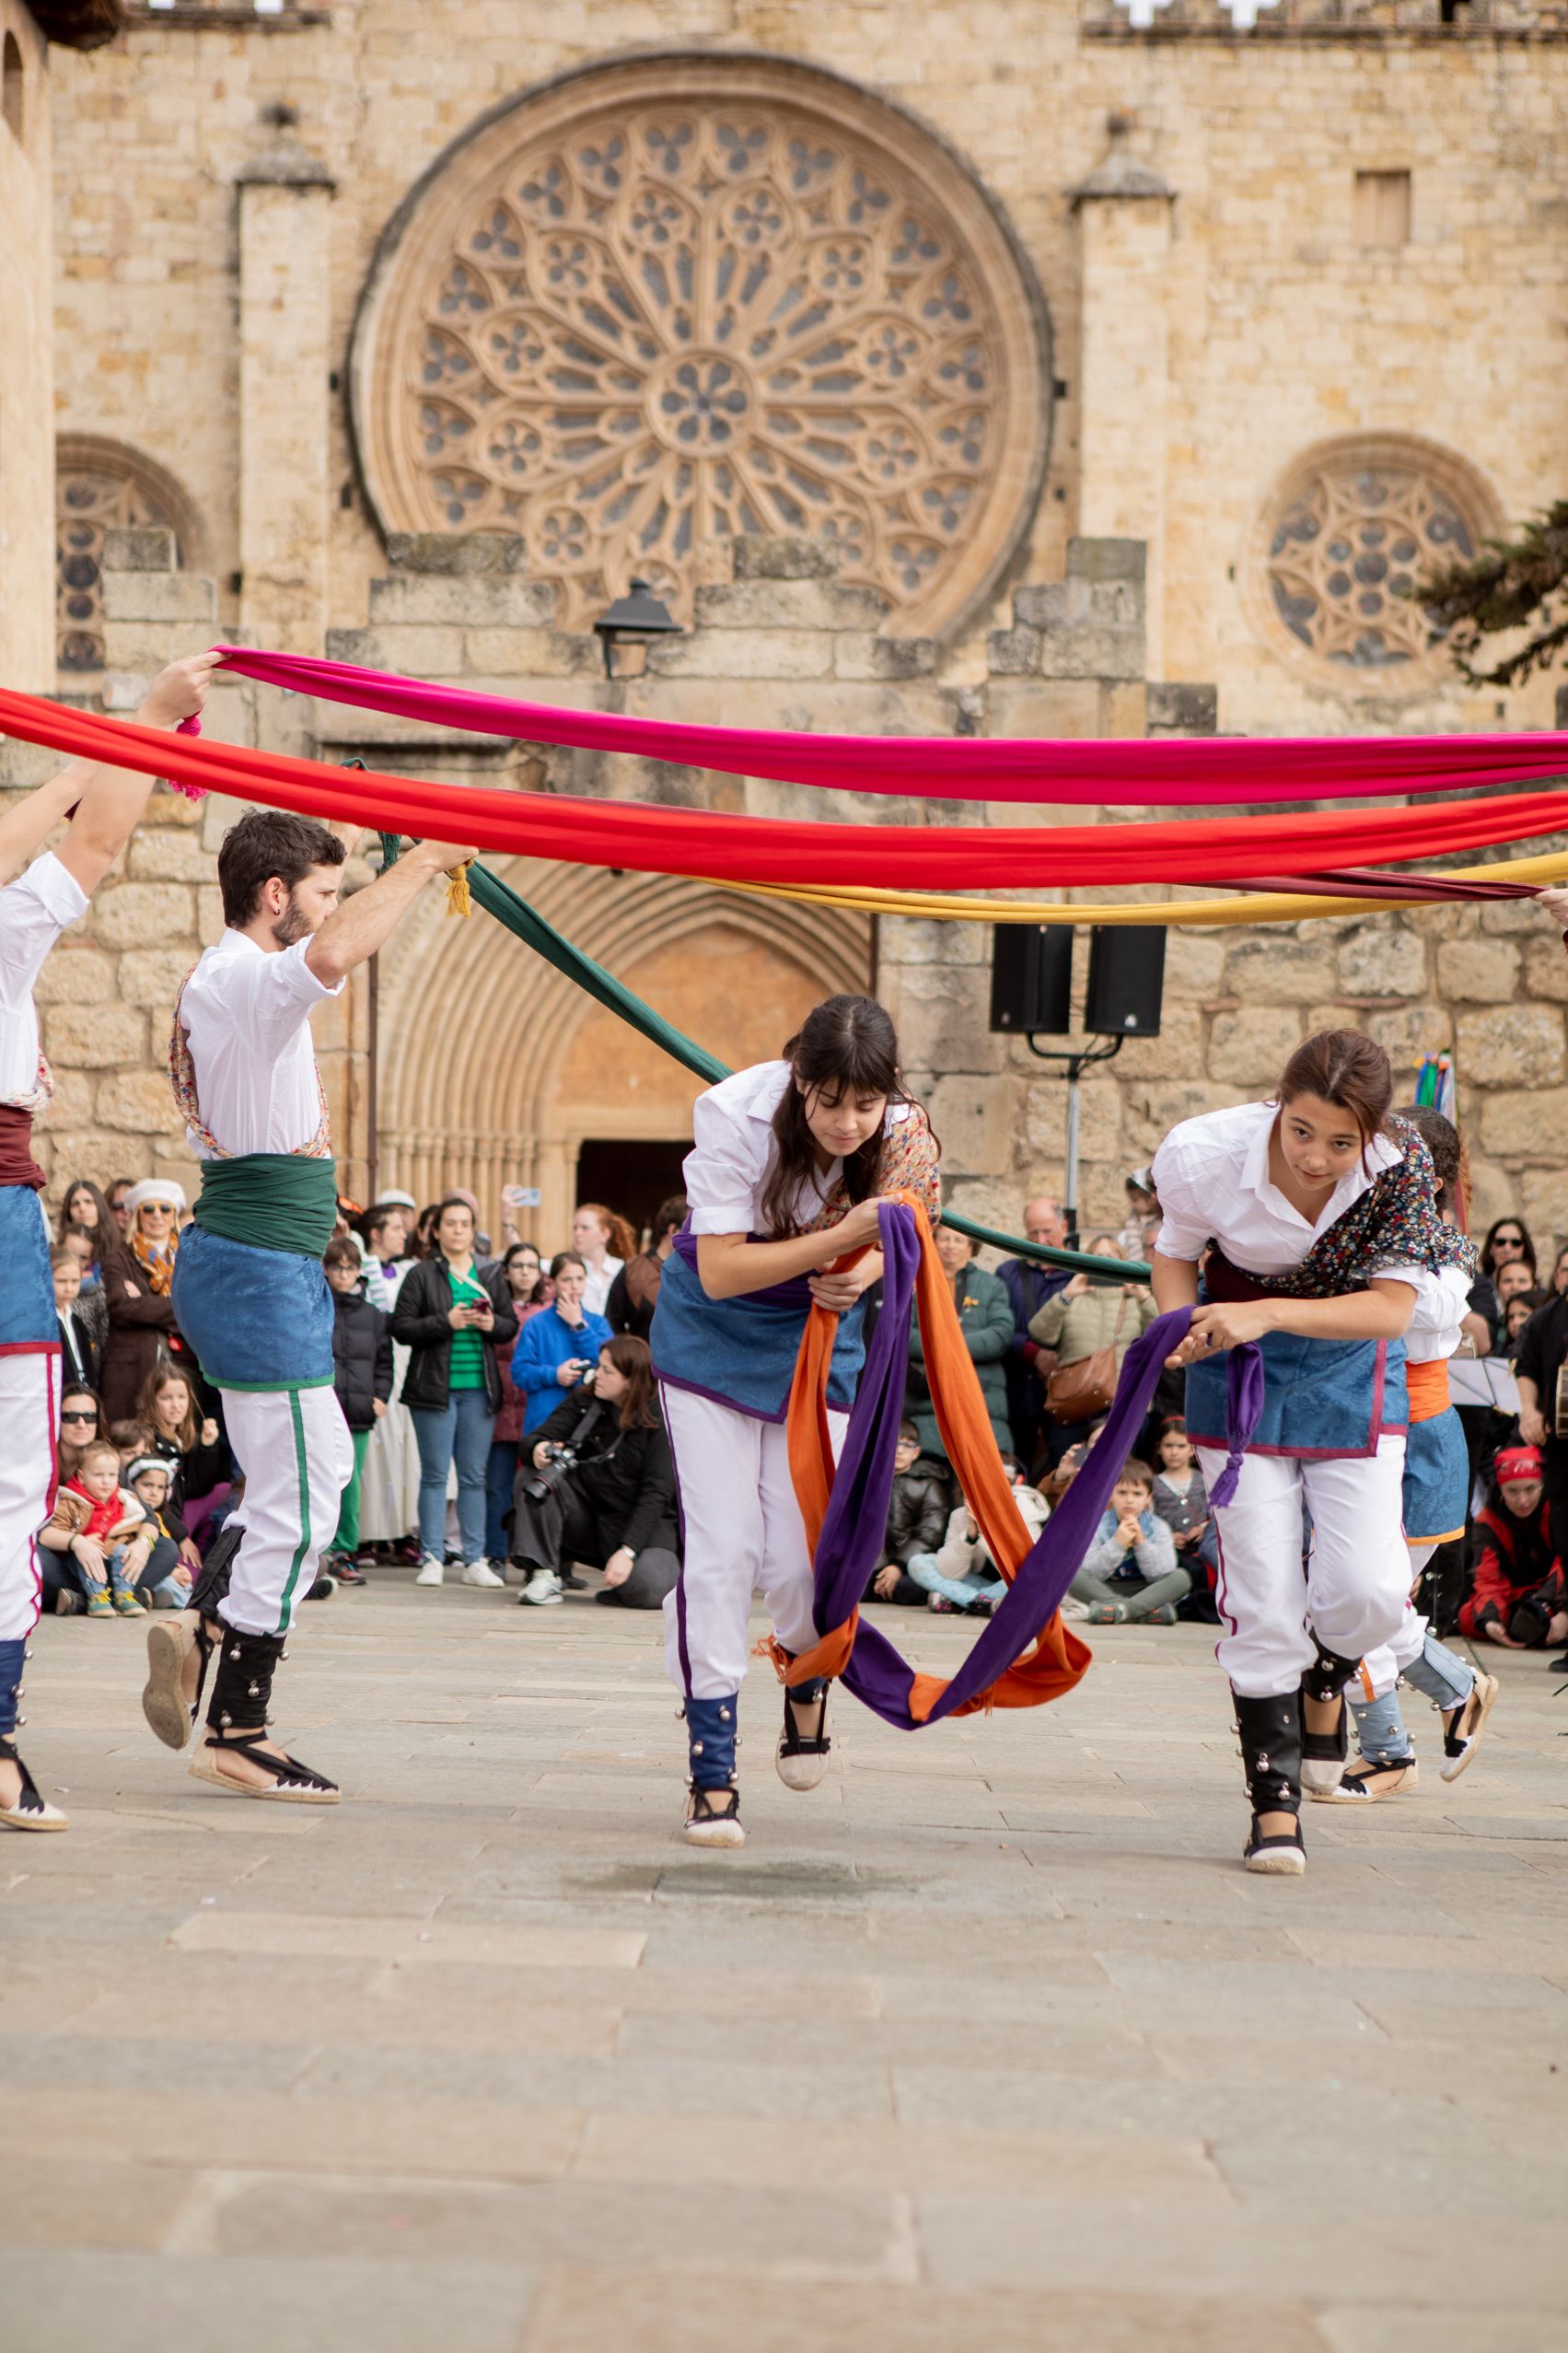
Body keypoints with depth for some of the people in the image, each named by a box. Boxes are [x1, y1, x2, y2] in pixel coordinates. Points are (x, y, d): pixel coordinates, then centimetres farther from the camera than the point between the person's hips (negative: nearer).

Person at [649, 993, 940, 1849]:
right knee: (720, 1548, -8)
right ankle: (711, 1771, 0)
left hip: (819, 1337, 2)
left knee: (800, 1558, -6)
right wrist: (839, 1239, -37)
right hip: (713, 1330, -2)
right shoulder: (734, 1114, -28)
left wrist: (867, 1269, -23)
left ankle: (808, 1679, 30)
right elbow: (719, 1272, -27)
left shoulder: (905, 1136, -19)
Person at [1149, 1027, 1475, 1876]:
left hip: (1350, 1369, 0)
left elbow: (1391, 1306, -23)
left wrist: (1267, 1314, -34)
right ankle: (1274, 1804, 6)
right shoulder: (1213, 1155, -22)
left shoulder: (1402, 1165, -23)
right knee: (1261, 1596, -6)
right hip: (1241, 1371, 0)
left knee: (1370, 1590, -11)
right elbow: (1174, 1251, -3)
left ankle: (1327, 1675, 25)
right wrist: (1185, 1328, -23)